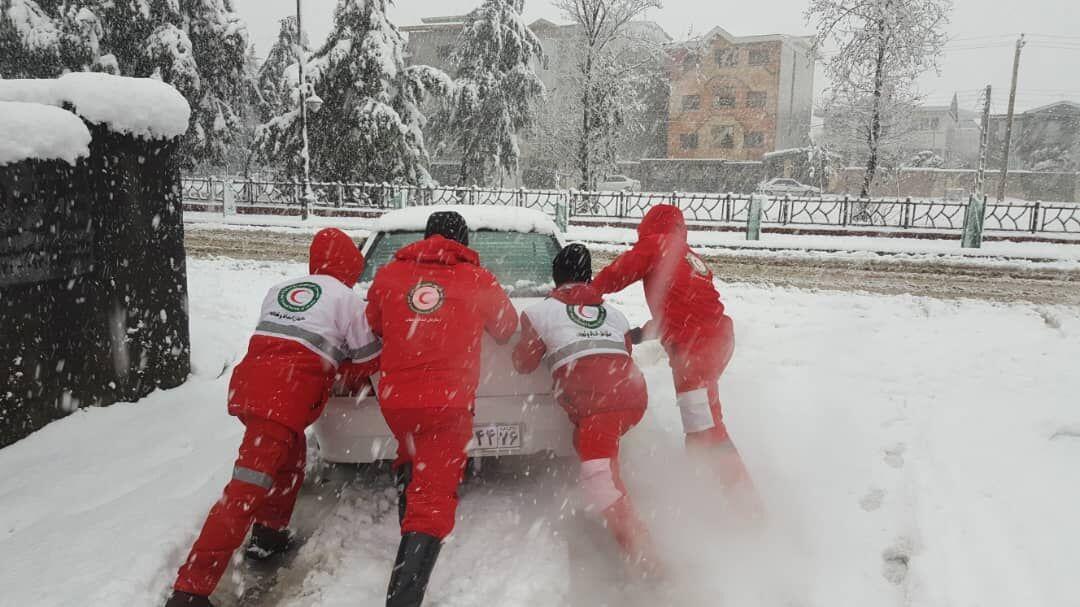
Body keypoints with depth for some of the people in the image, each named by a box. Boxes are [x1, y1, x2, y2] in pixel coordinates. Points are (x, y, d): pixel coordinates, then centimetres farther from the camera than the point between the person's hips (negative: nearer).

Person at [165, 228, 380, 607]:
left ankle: (269, 538, 35)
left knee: (290, 457, 27)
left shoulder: (279, 290, 23)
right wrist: (341, 375, 27)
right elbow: (370, 361, 10)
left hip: (249, 385, 8)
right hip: (285, 400, -7)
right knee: (247, 489, -9)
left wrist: (325, 371, 26)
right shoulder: (346, 298, 5)